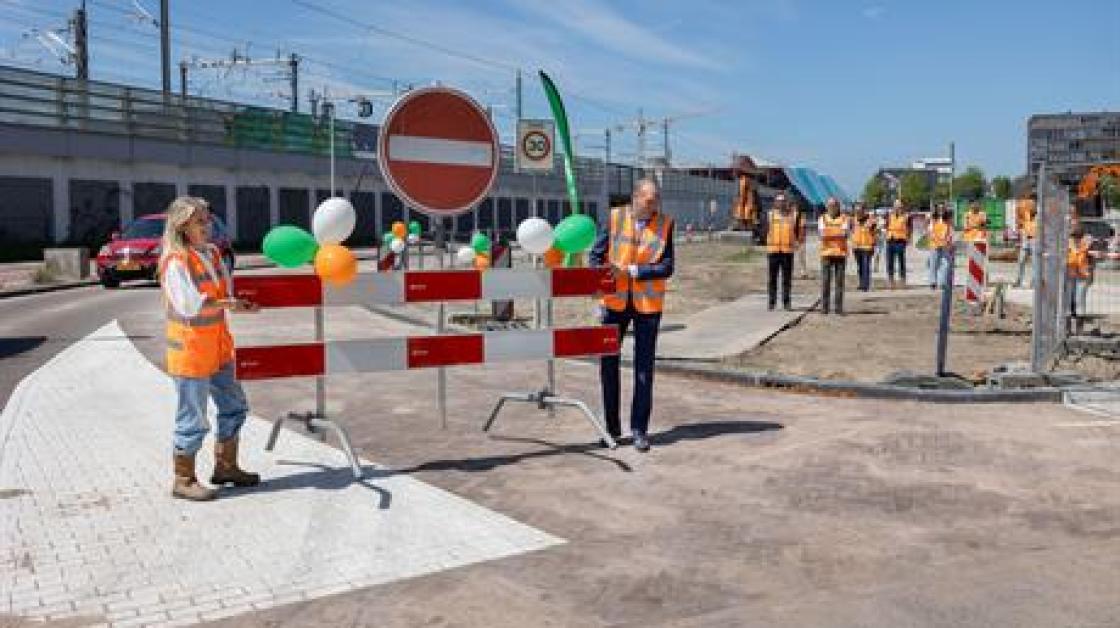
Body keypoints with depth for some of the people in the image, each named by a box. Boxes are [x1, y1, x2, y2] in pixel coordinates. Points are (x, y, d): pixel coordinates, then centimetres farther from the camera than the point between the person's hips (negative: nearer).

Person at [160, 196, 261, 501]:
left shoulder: (213, 253, 7)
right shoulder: (176, 262, -16)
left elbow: (227, 291, 8)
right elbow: (190, 305, -25)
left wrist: (241, 303, -12)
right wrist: (227, 303, -18)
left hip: (217, 347, 8)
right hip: (189, 349, -8)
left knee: (234, 406, 17)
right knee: (193, 419, 1)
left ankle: (225, 467, 32)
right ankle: (183, 480, 16)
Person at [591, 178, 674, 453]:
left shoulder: (665, 224, -3)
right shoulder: (616, 217, -3)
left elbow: (667, 267, -10)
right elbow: (597, 255, 3)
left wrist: (633, 271, -18)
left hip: (648, 304, -1)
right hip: (615, 301, 1)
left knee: (644, 368, 4)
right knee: (608, 362, 7)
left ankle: (639, 429, 15)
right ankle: (611, 427, 22)